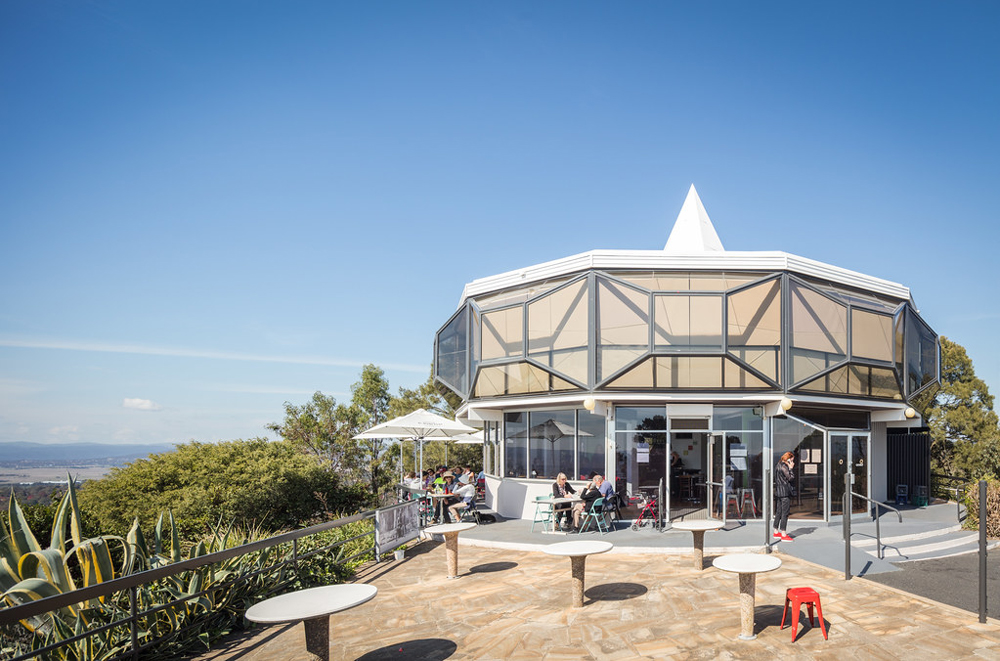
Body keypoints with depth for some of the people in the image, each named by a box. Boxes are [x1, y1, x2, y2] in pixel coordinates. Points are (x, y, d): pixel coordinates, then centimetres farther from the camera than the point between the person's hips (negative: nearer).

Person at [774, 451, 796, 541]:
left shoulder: (778, 466, 15)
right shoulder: (784, 467, -15)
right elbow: (791, 478, -16)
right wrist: (791, 469, -6)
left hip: (778, 492, 10)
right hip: (785, 492, -10)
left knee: (778, 512, 15)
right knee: (784, 513, -6)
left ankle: (776, 532, 23)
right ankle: (783, 535, -5)